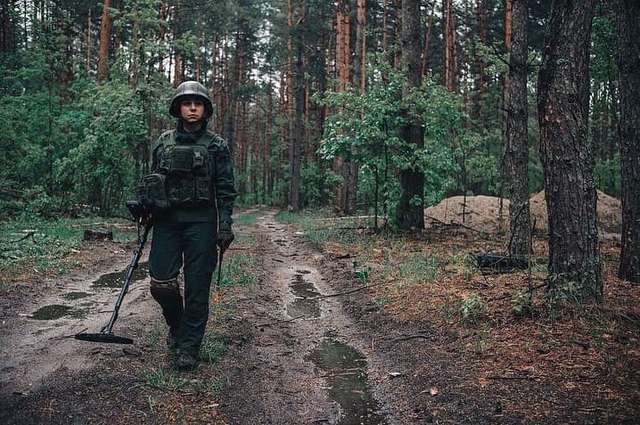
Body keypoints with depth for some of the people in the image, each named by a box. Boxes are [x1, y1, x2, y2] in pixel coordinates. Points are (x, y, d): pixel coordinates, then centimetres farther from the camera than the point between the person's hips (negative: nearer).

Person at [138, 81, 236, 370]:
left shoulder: (216, 145, 2)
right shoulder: (163, 142, 10)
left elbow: (226, 189, -1)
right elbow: (152, 182, 17)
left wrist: (225, 225, -8)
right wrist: (146, 207, 11)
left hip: (201, 222, -2)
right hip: (167, 219, 3)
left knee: (197, 286, -1)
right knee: (161, 283, -3)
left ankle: (189, 346, 12)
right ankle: (177, 325, 27)